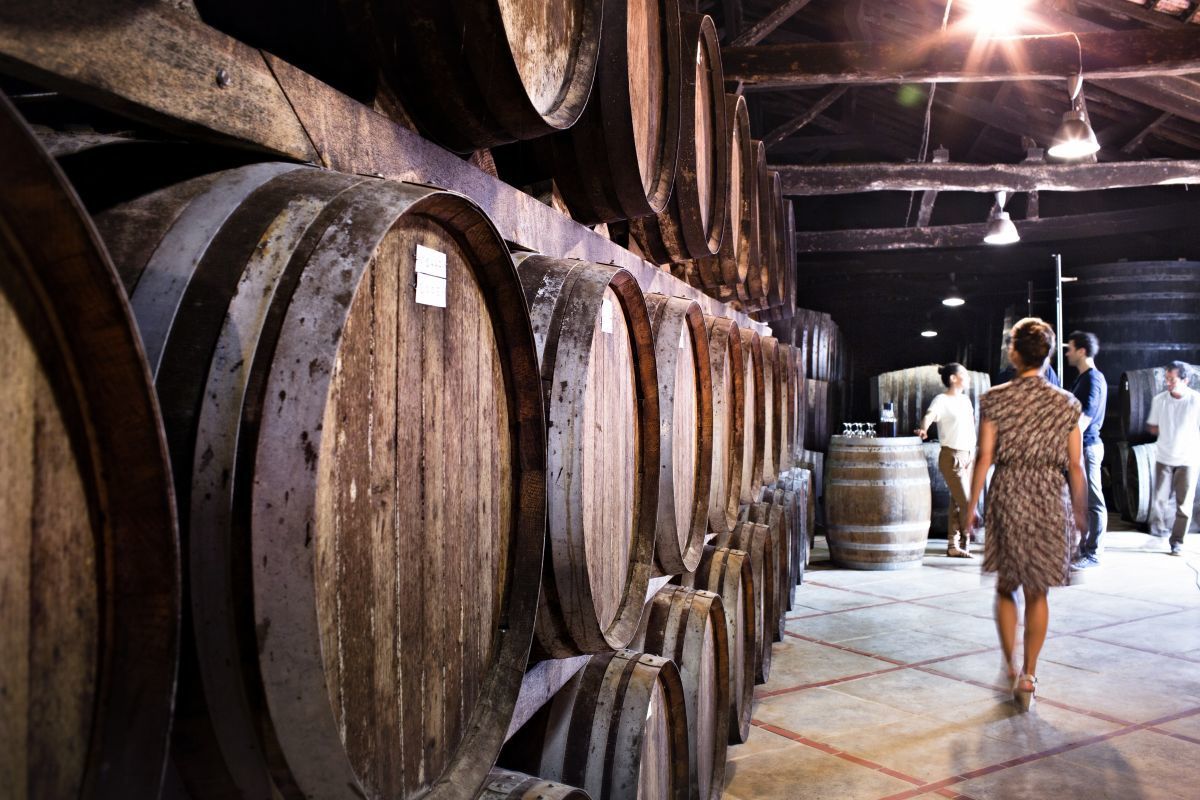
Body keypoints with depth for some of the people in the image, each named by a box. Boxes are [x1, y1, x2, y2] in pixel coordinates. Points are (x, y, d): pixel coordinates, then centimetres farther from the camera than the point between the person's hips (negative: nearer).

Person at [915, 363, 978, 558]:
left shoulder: (965, 399, 14)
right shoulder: (942, 400, -9)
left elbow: (971, 428, 18)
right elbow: (930, 415, -27)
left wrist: (972, 452, 10)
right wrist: (924, 429, -48)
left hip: (967, 456, 7)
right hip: (951, 456, -7)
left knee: (957, 502, 9)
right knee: (965, 502, -7)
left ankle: (953, 545, 16)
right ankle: (965, 543, 8)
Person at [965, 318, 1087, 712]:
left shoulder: (995, 399, -5)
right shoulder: (1066, 403, 0)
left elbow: (984, 458, -6)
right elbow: (1075, 465, 2)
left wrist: (971, 506, 2)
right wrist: (1080, 511, 13)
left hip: (1008, 495, -1)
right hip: (1050, 500, 1)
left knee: (1006, 588, 14)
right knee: (1038, 593, 11)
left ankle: (1010, 668, 18)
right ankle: (1028, 676, 12)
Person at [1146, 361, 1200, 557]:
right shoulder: (1159, 399, -2)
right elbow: (1152, 426, 9)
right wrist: (1167, 433, -3)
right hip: (1164, 458, 2)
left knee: (1184, 503, 2)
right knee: (1160, 498, 1)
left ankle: (1177, 541, 13)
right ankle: (1160, 526, 27)